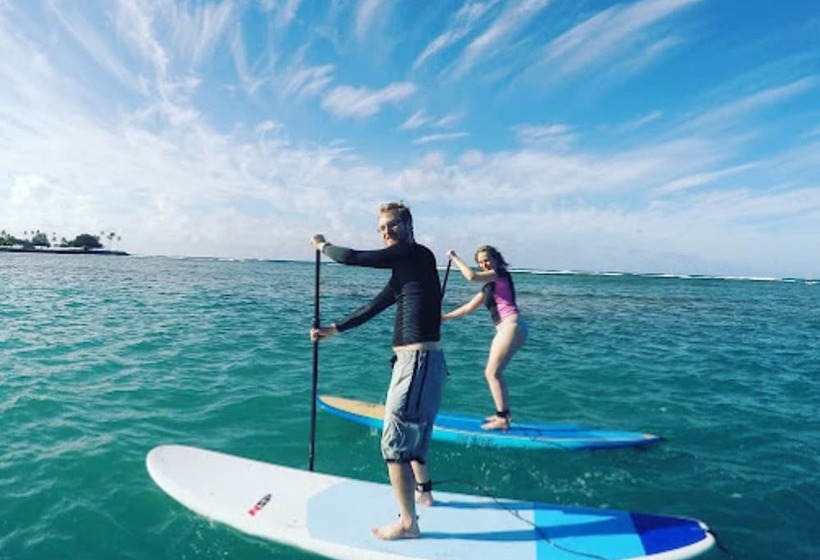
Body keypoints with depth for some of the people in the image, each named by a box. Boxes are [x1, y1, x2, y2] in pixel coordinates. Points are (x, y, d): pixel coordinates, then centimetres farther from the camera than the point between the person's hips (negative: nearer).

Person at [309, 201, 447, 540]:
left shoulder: (417, 254, -12)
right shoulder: (403, 268, 16)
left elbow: (353, 258, -14)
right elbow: (373, 307, 22)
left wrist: (323, 245, 5)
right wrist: (333, 330, 24)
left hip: (418, 361, -10)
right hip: (416, 360, 10)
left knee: (394, 442, -1)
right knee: (413, 430, 27)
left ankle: (407, 523, 15)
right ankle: (423, 490, 48)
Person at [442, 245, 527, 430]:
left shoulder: (499, 274, -4)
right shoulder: (490, 286, 22)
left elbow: (471, 276, -21)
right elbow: (470, 307, 22)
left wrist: (454, 257, -10)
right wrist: (446, 317, 19)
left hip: (511, 326, -10)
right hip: (507, 328, 10)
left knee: (492, 373, -8)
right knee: (494, 372, 15)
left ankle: (502, 420, -4)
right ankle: (504, 413, 24)